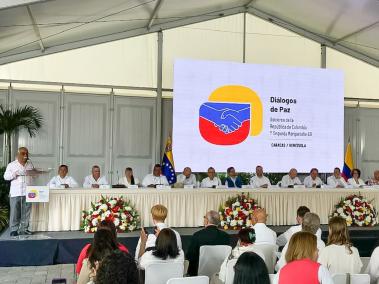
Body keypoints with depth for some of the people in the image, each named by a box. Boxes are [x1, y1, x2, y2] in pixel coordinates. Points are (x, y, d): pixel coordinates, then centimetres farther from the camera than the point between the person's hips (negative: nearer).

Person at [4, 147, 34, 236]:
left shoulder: (30, 165, 15)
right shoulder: (11, 165, 6)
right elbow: (6, 176, 0)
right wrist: (15, 173, -14)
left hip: (27, 192, 3)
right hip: (15, 193, -3)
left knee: (26, 212, 3)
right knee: (15, 212, -2)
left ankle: (24, 228, 11)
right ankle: (14, 229, 4)